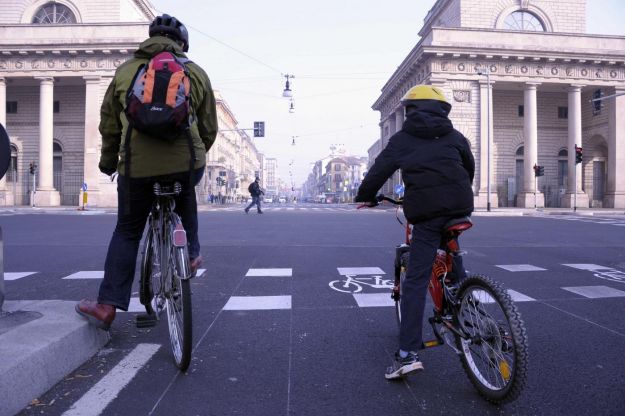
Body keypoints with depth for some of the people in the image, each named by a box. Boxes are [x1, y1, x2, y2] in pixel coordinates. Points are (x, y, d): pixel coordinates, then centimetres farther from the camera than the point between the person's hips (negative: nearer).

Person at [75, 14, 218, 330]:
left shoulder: (125, 70, 14)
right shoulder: (196, 73, 11)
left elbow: (108, 124, 18)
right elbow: (209, 128, 13)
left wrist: (109, 160, 33)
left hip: (137, 166, 0)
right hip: (186, 162, 0)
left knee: (127, 232, 13)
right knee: (185, 197, 35)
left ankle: (107, 304, 11)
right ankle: (191, 252, 32)